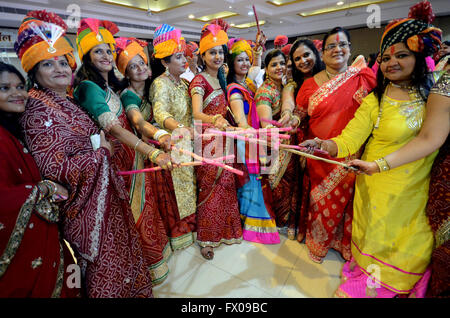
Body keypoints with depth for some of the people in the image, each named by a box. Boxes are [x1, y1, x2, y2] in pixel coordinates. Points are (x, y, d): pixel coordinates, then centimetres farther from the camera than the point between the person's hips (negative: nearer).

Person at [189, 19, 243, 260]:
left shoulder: (221, 79, 12)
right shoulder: (199, 80, -11)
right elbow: (196, 113, -26)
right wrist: (214, 120, -44)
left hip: (224, 138, 7)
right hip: (208, 139, -7)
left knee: (226, 183, 12)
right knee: (209, 186, 1)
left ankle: (226, 230, 30)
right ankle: (206, 238, 18)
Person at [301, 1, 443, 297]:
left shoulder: (432, 96, 3)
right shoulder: (374, 101, -8)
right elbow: (348, 139, -20)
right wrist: (324, 145, -37)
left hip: (418, 191, 3)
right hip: (380, 190, -3)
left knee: (414, 249, 16)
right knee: (376, 245, 11)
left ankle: (401, 288, 43)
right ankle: (369, 287, 37)